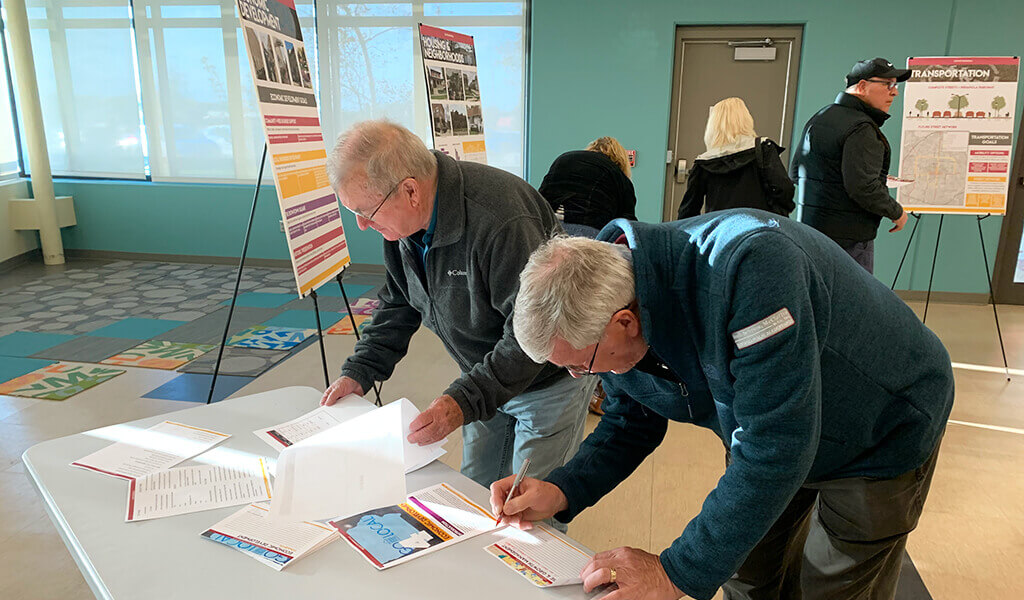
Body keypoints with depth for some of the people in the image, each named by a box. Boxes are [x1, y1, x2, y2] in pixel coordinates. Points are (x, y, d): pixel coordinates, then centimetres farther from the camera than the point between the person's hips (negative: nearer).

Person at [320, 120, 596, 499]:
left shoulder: (501, 221, -35)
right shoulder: (403, 221, -8)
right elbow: (399, 305, 7)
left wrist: (464, 402, -38)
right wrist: (359, 372, -3)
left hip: (549, 374, -7)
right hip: (488, 375, 7)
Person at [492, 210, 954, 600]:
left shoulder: (746, 267, -43)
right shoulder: (609, 323, -18)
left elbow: (775, 445, -41)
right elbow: (629, 424, -1)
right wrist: (561, 491, -17)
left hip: (881, 433, -5)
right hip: (769, 441, 6)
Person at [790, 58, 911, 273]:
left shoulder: (817, 119, 14)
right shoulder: (861, 128, -16)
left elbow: (795, 171, 19)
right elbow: (863, 186, -23)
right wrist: (896, 212, -8)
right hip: (849, 237, -9)